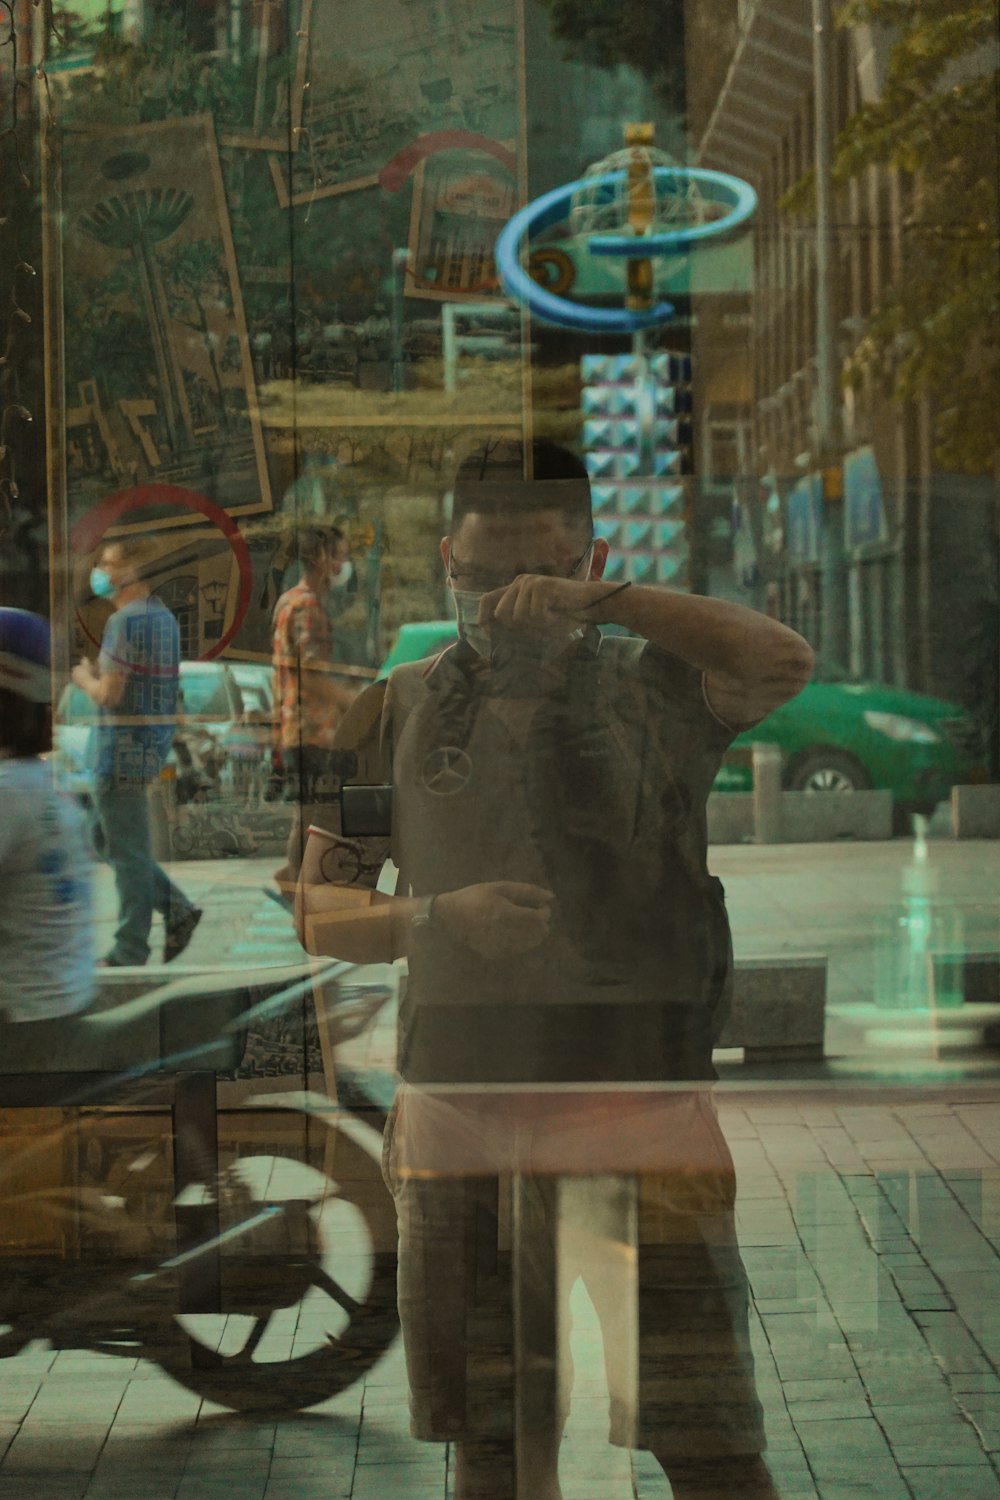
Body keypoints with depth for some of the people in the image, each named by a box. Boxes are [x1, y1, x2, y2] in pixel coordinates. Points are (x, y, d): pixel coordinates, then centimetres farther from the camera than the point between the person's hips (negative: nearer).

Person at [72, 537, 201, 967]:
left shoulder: (127, 621, -18)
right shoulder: (163, 616, 12)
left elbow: (109, 694, -20)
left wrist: (85, 678, -1)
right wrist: (99, 673, 11)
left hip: (123, 746, -10)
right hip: (153, 739, 10)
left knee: (126, 851, 0)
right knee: (107, 838, 20)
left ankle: (129, 953, 8)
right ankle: (177, 910, 16)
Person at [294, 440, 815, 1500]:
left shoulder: (653, 689, 5)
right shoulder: (399, 715, 11)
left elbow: (783, 665, -16)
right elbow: (318, 911, 11)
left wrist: (599, 602, -19)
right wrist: (439, 917, -8)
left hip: (640, 1104, -2)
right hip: (459, 1113, 3)